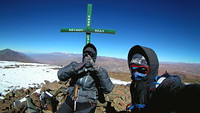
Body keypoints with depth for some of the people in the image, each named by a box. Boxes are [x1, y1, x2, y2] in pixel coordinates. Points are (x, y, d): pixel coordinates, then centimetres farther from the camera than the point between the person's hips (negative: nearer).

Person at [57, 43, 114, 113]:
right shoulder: (75, 65, 0)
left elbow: (108, 89, -19)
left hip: (86, 106, -2)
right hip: (70, 101, 3)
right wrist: (77, 67, -26)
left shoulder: (99, 71, -6)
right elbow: (60, 75, -14)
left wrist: (98, 70, -27)